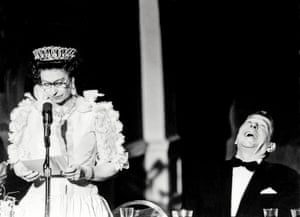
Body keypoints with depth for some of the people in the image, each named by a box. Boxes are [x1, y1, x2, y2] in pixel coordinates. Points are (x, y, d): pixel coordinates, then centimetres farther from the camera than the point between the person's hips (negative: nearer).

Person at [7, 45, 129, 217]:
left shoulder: (96, 114, 3)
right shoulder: (28, 114, 10)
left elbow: (112, 165, 5)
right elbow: (18, 160, 17)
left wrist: (86, 173, -12)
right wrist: (24, 172, -4)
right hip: (40, 203, 2)